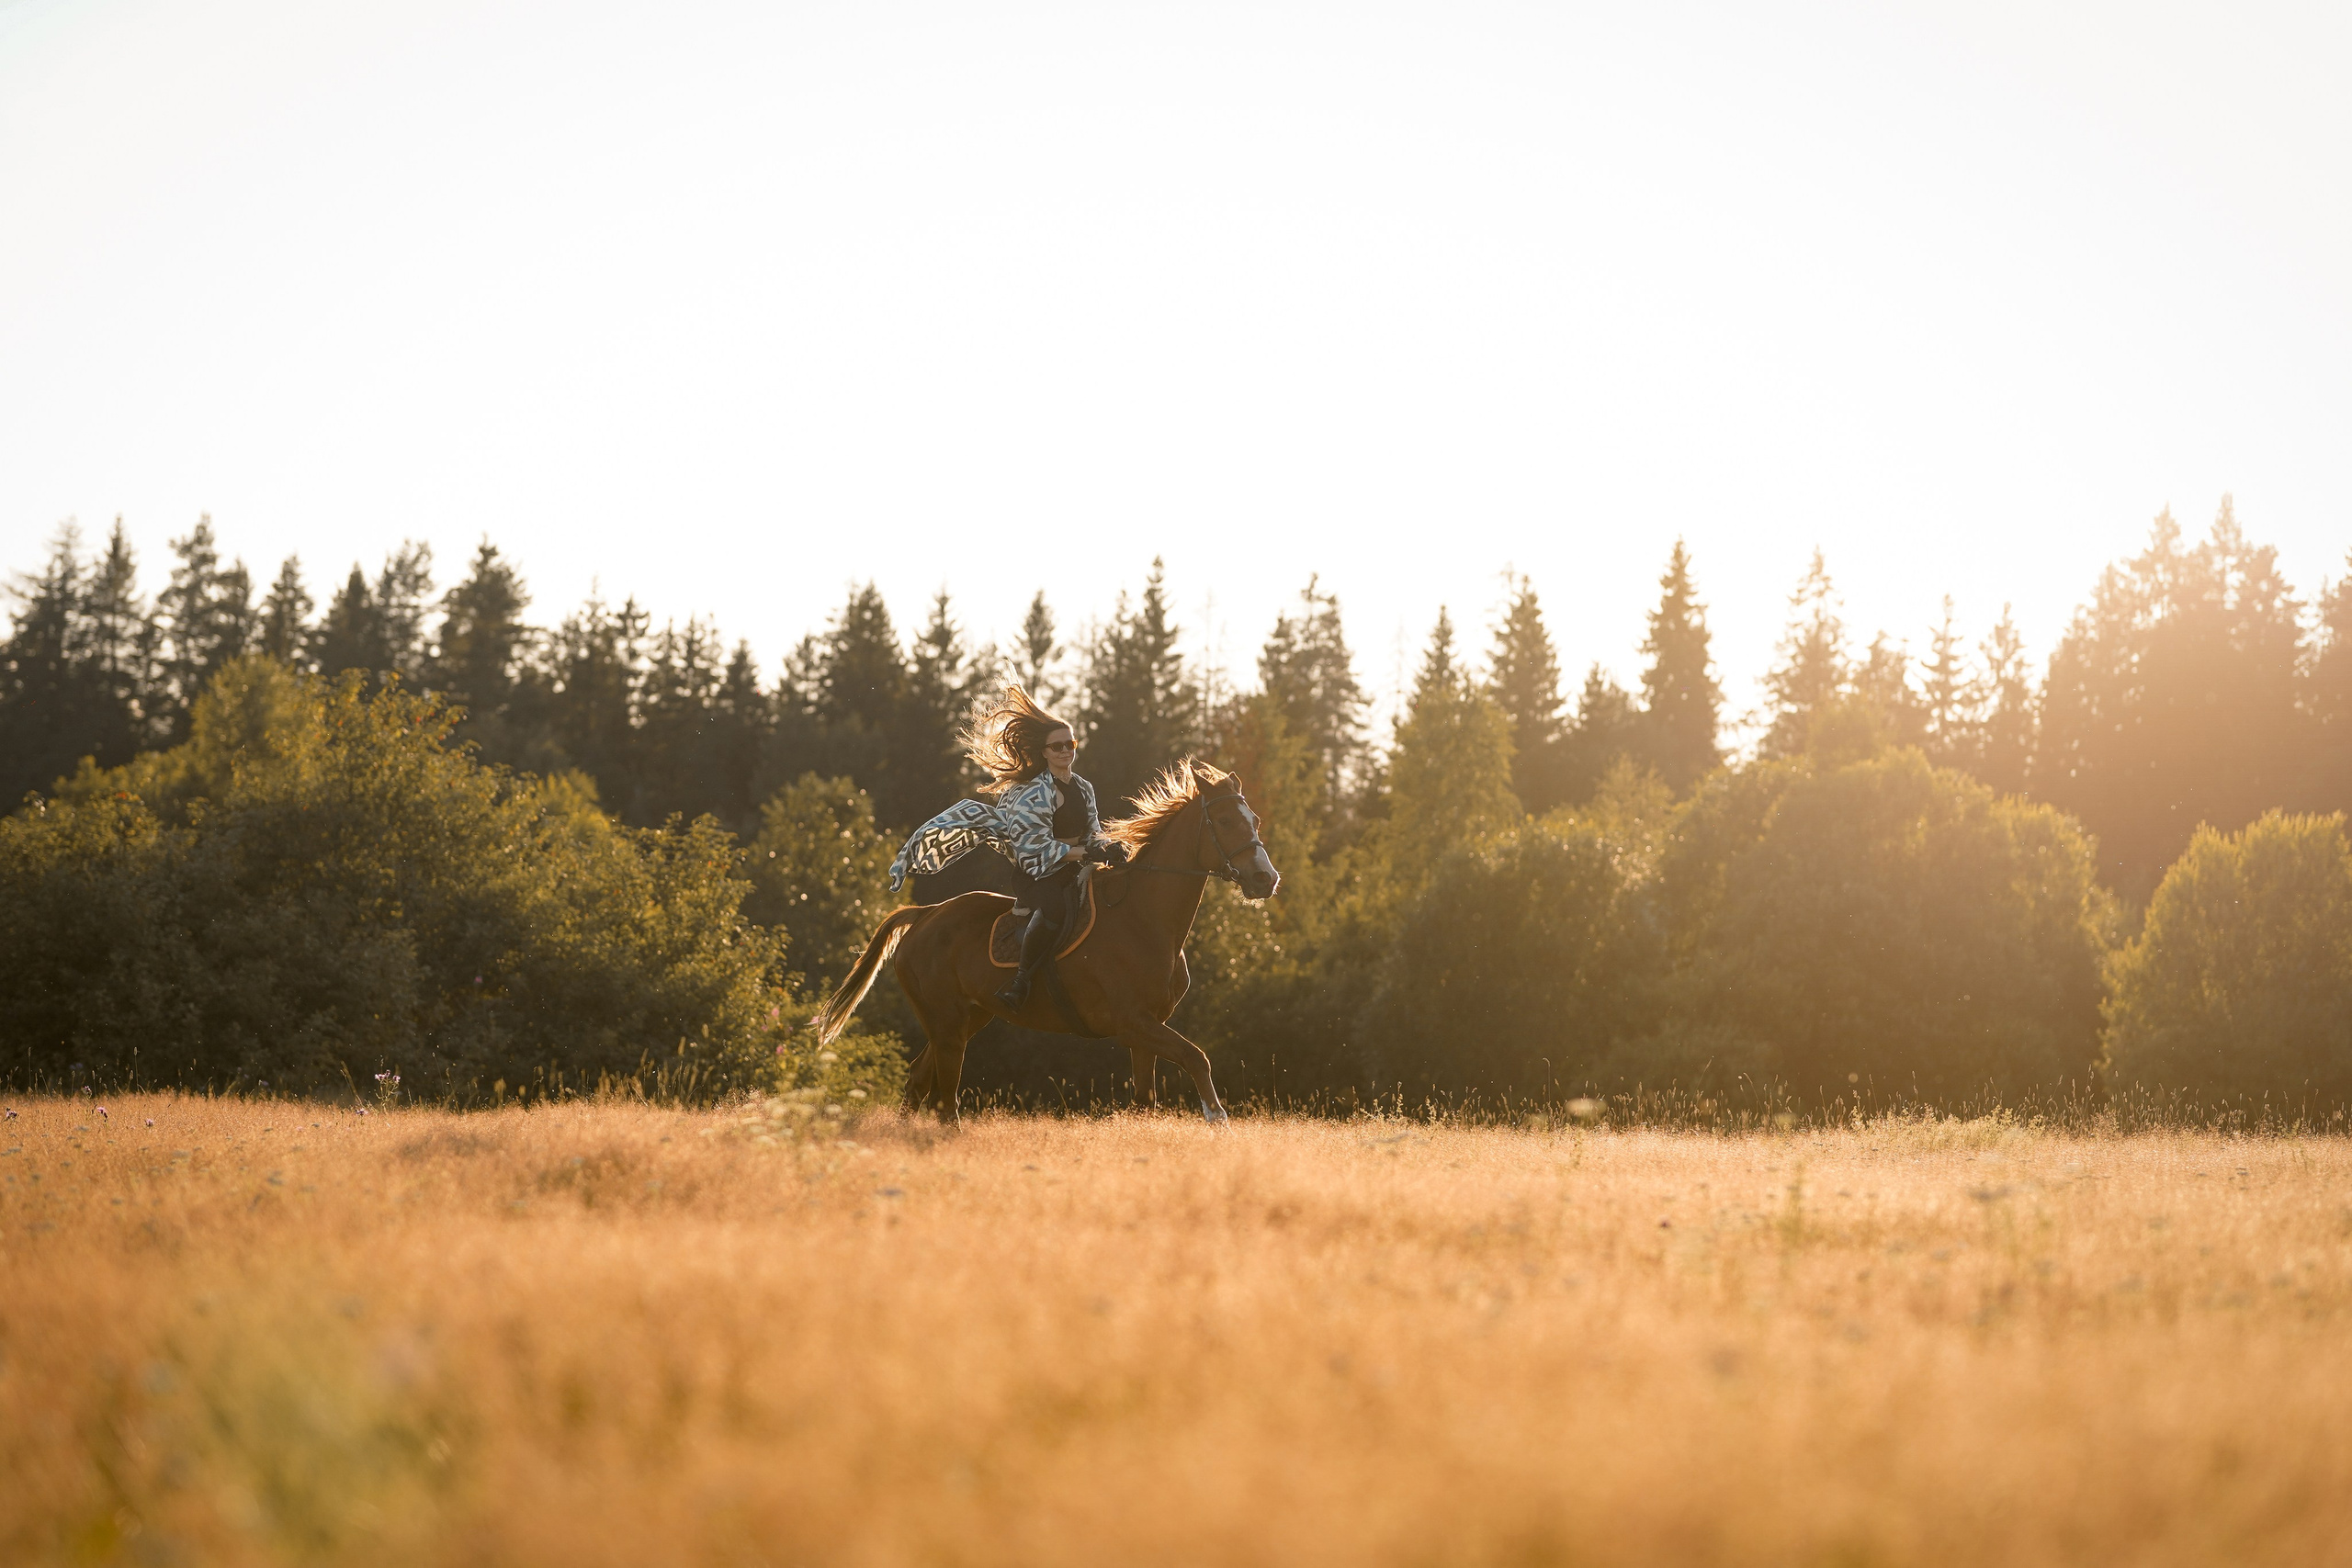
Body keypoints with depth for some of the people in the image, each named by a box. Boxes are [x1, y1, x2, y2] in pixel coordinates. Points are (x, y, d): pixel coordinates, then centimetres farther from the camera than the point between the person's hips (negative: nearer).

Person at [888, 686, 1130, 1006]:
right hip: (1039, 874, -8)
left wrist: (1107, 847, -4)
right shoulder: (1035, 793, -12)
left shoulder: (1084, 789, 12)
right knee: (1054, 908, -39)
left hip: (1073, 874, 8)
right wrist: (1086, 853, -22)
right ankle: (1022, 978, -26)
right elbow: (1037, 846, -17)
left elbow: (1092, 834, 19)